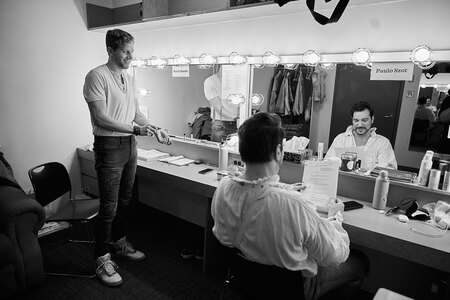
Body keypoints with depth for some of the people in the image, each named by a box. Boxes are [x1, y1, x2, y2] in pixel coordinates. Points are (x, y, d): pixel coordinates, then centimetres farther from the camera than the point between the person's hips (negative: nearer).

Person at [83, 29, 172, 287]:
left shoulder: (130, 79, 12)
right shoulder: (97, 76, -11)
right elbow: (101, 118, -18)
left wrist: (155, 129, 2)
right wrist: (135, 129, -24)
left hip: (130, 145, 7)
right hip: (109, 146, -7)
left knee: (125, 200, 17)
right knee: (109, 205, -1)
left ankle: (120, 243, 35)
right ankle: (103, 258, 15)